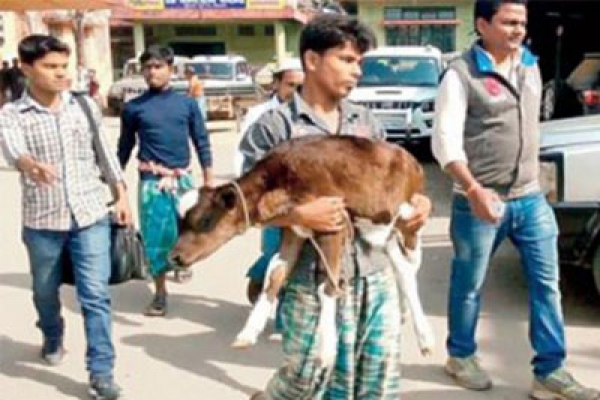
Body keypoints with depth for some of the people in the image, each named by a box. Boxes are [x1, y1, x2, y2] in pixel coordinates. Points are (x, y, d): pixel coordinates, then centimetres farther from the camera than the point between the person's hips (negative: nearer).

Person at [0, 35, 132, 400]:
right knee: (45, 292, 19)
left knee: (96, 295, -4)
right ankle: (53, 338, 49)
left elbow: (104, 153, 12)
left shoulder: (85, 106, 2)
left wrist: (121, 195, 10)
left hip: (91, 217, 0)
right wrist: (30, 164, -50)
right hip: (43, 222, 0)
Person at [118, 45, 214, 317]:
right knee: (155, 236, 0)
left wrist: (208, 179, 4)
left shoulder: (186, 103, 4)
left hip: (183, 177, 1)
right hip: (151, 180, -1)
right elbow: (125, 146, 8)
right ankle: (160, 293, 15)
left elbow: (201, 142, 7)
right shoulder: (134, 107, 1)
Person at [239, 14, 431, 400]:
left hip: (376, 272, 6)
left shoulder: (366, 122, 13)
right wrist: (300, 215, -22)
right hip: (313, 277, -5)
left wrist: (417, 200, 0)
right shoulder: (275, 126, -6)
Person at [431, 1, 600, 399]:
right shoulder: (462, 74, -11)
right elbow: (445, 140, -16)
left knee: (547, 284, 5)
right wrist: (473, 191, -28)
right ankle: (461, 356, 30)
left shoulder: (531, 67, 10)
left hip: (531, 199, 6)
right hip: (481, 202, -6)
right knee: (469, 285, 9)